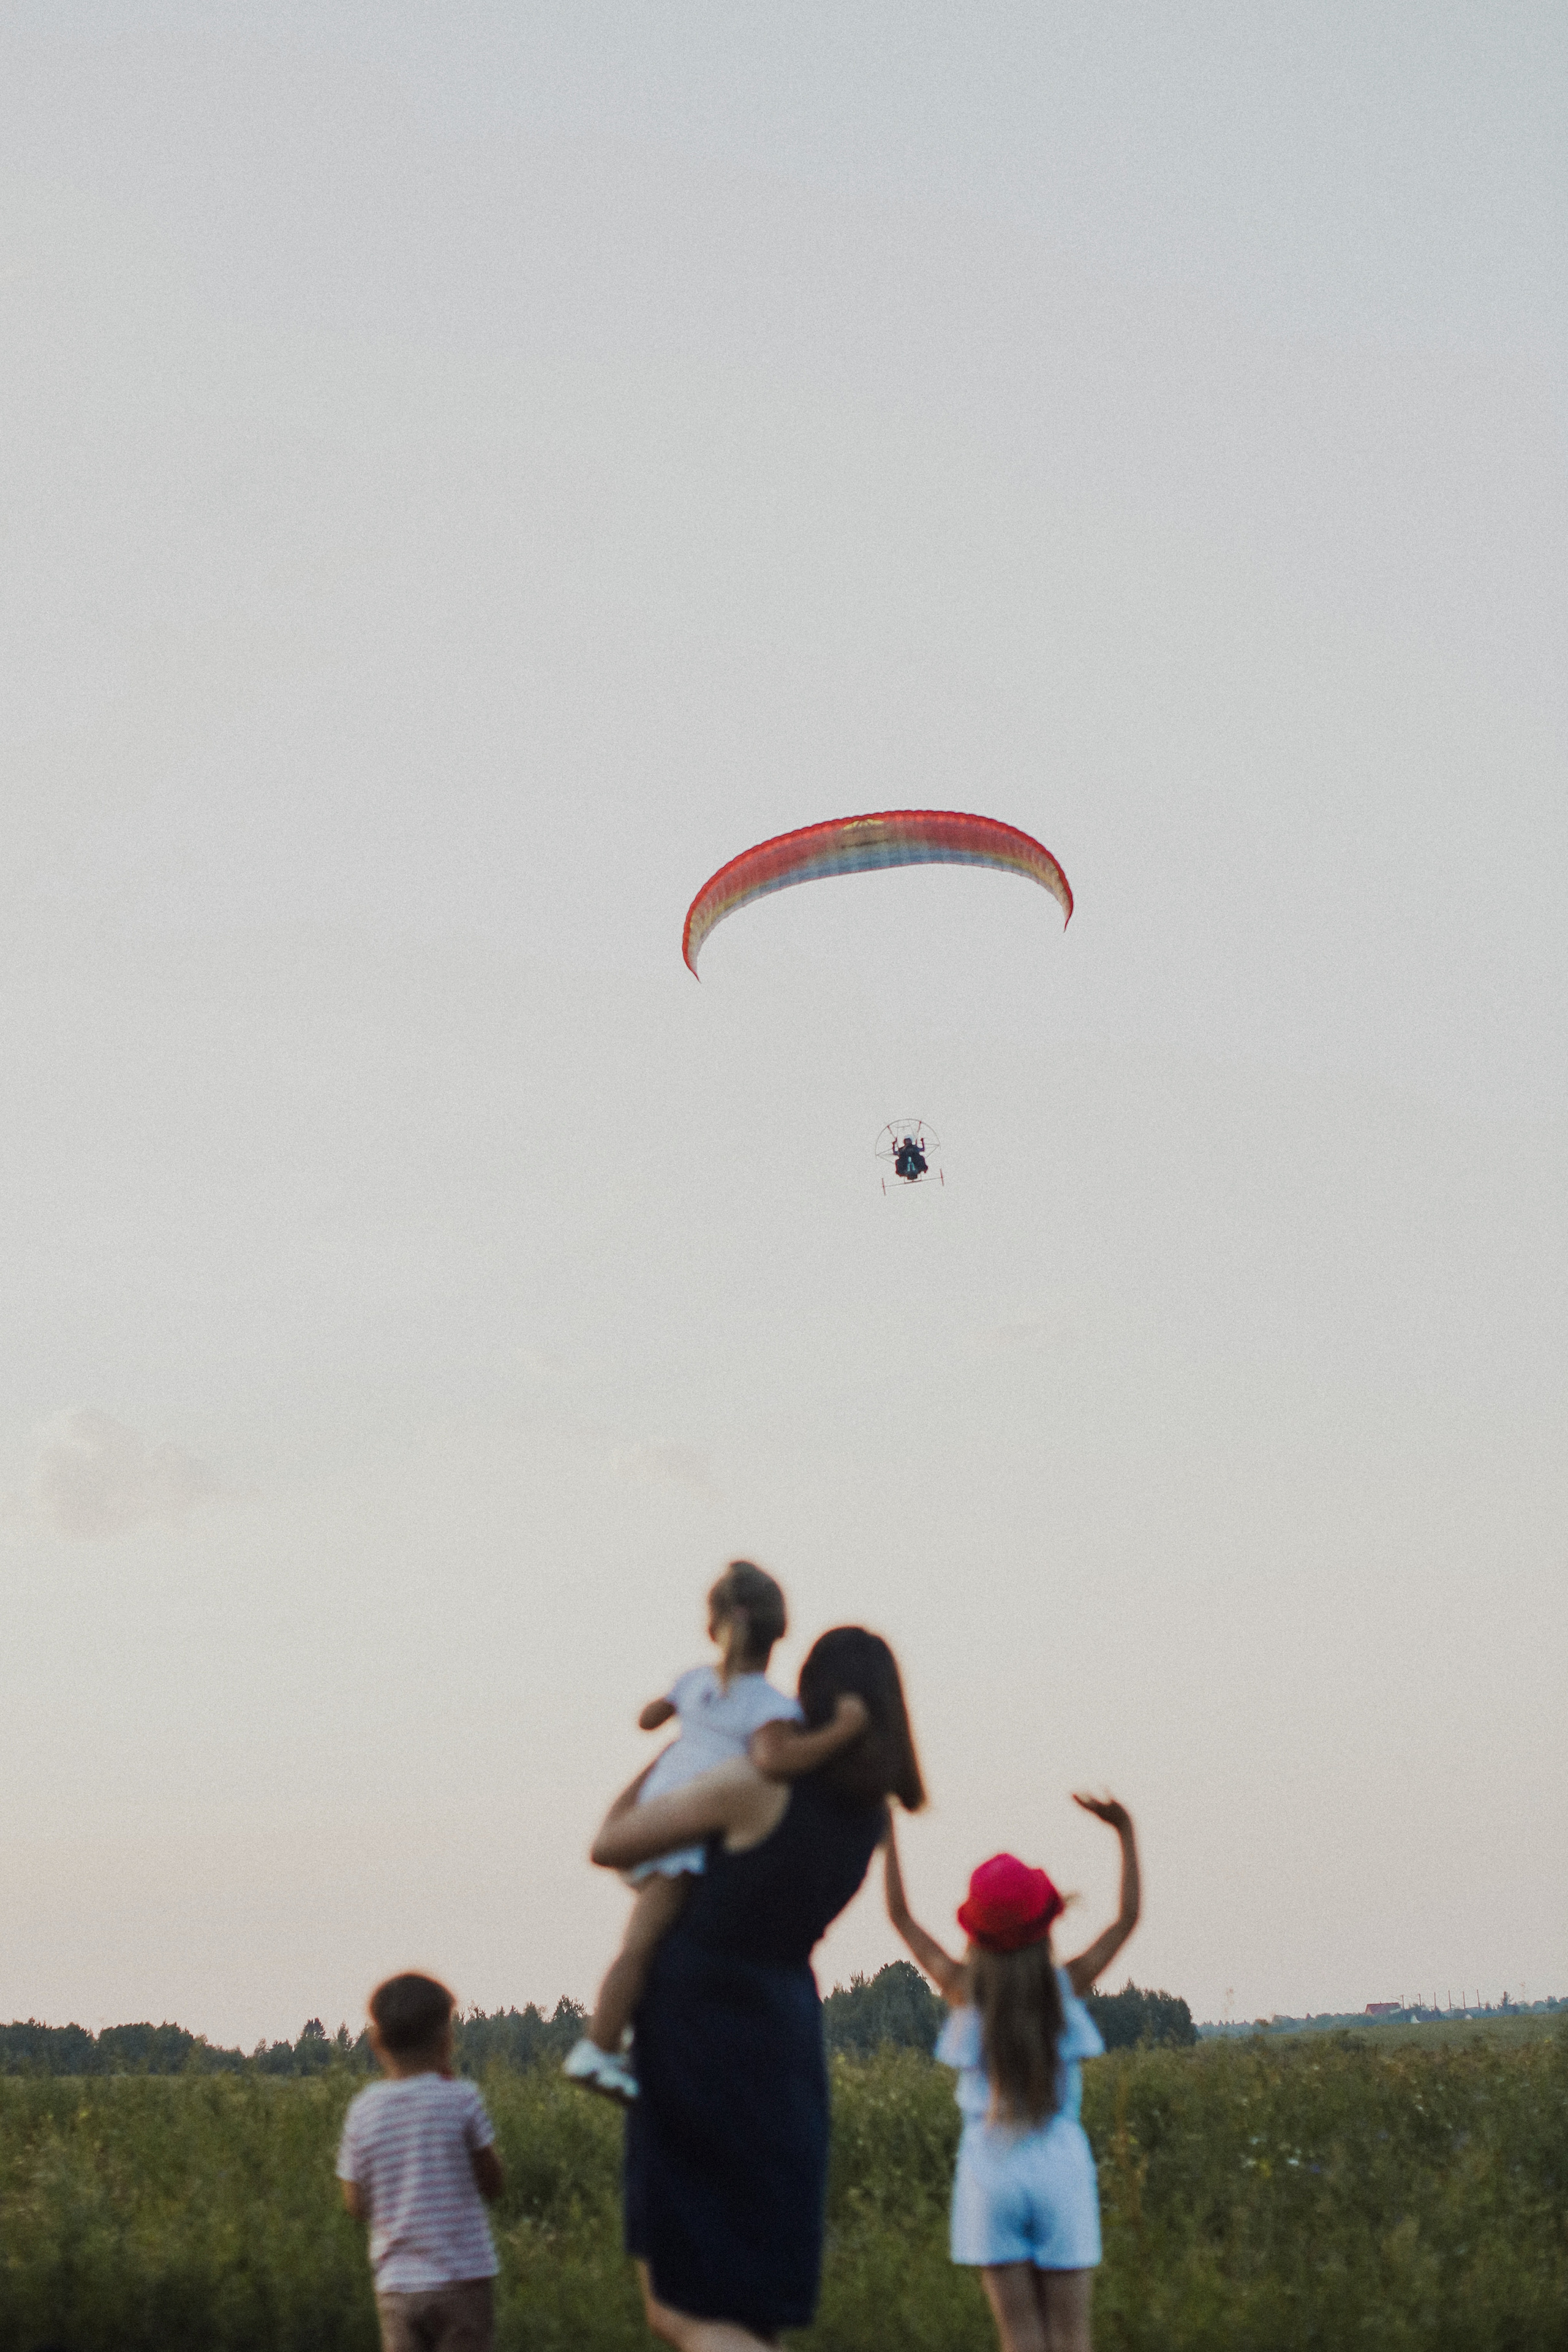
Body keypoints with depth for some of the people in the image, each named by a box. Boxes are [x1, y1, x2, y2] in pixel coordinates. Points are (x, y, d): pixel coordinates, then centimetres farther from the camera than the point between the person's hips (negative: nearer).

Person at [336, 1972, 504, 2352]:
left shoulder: (362, 2111, 1)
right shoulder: (461, 2100, -7)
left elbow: (356, 2204, 5)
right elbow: (493, 2185, 2)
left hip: (396, 2283, 2)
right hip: (462, 2278, -2)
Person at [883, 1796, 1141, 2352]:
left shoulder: (964, 1989, -3)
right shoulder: (1066, 1986, -3)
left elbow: (900, 1915, 7)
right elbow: (1127, 1916, 8)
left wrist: (887, 1832, 11)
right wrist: (1126, 1834, 8)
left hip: (989, 2169, 0)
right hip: (1060, 2169, 0)